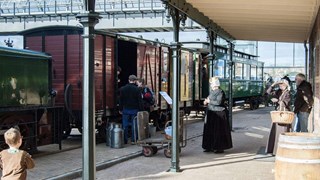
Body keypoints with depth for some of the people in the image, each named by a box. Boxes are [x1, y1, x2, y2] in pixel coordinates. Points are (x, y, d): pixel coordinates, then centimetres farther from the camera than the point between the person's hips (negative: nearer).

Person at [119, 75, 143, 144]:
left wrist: (120, 109, 14)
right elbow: (140, 101, -7)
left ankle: (125, 140, 9)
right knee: (134, 125, 5)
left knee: (125, 125, 7)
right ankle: (133, 140, 6)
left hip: (125, 110, 2)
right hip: (134, 110, -2)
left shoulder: (122, 89, 1)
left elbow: (120, 100, 7)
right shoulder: (137, 89, -8)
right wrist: (141, 110, -1)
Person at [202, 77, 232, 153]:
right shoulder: (211, 91, 12)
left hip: (218, 114, -8)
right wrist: (206, 101, 0)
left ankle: (220, 148, 4)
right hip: (210, 113, 9)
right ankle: (210, 147, 18)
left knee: (218, 131, -3)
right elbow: (209, 98, 22)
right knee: (210, 131, 10)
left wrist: (209, 101, -14)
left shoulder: (220, 92, -13)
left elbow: (218, 102, -24)